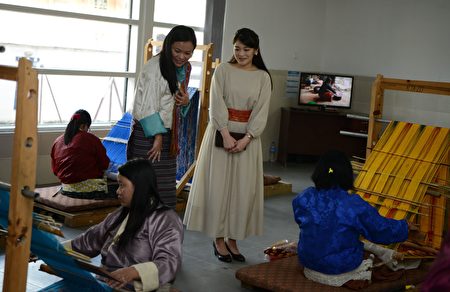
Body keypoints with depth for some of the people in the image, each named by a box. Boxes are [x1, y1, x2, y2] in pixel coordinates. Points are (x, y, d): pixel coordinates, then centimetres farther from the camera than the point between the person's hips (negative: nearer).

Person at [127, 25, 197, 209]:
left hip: (167, 134, 8)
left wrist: (185, 102, -2)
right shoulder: (154, 67, -14)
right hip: (147, 134, -8)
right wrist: (157, 137, -16)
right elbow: (147, 107, -16)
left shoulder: (184, 69, 11)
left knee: (166, 189, 11)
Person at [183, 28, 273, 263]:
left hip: (247, 138, 2)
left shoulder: (263, 77, 4)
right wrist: (227, 135, -16)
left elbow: (261, 112, -2)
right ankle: (219, 240, 10)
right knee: (218, 186, 0)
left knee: (243, 189, 2)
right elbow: (217, 104, -7)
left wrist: (245, 139, -13)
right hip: (221, 133, -1)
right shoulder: (223, 70, 0)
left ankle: (232, 239, 13)